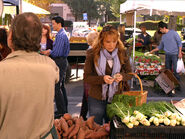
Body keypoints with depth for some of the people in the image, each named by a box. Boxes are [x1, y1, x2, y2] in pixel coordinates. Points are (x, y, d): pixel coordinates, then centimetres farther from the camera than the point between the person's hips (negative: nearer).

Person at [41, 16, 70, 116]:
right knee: (61, 86, 16)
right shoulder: (63, 34, 15)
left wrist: (48, 53, -4)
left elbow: (57, 52, -22)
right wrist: (50, 51, 7)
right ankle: (64, 109, 25)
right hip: (63, 61, 11)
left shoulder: (60, 36, -17)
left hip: (59, 62, -11)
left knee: (57, 87, -7)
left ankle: (61, 111, -1)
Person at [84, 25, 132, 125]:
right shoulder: (92, 54, -9)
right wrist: (102, 79, -24)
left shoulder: (122, 53, -2)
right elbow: (86, 77, -9)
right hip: (96, 99, -2)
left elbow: (129, 73, 6)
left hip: (115, 97, 2)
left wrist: (122, 76, -16)